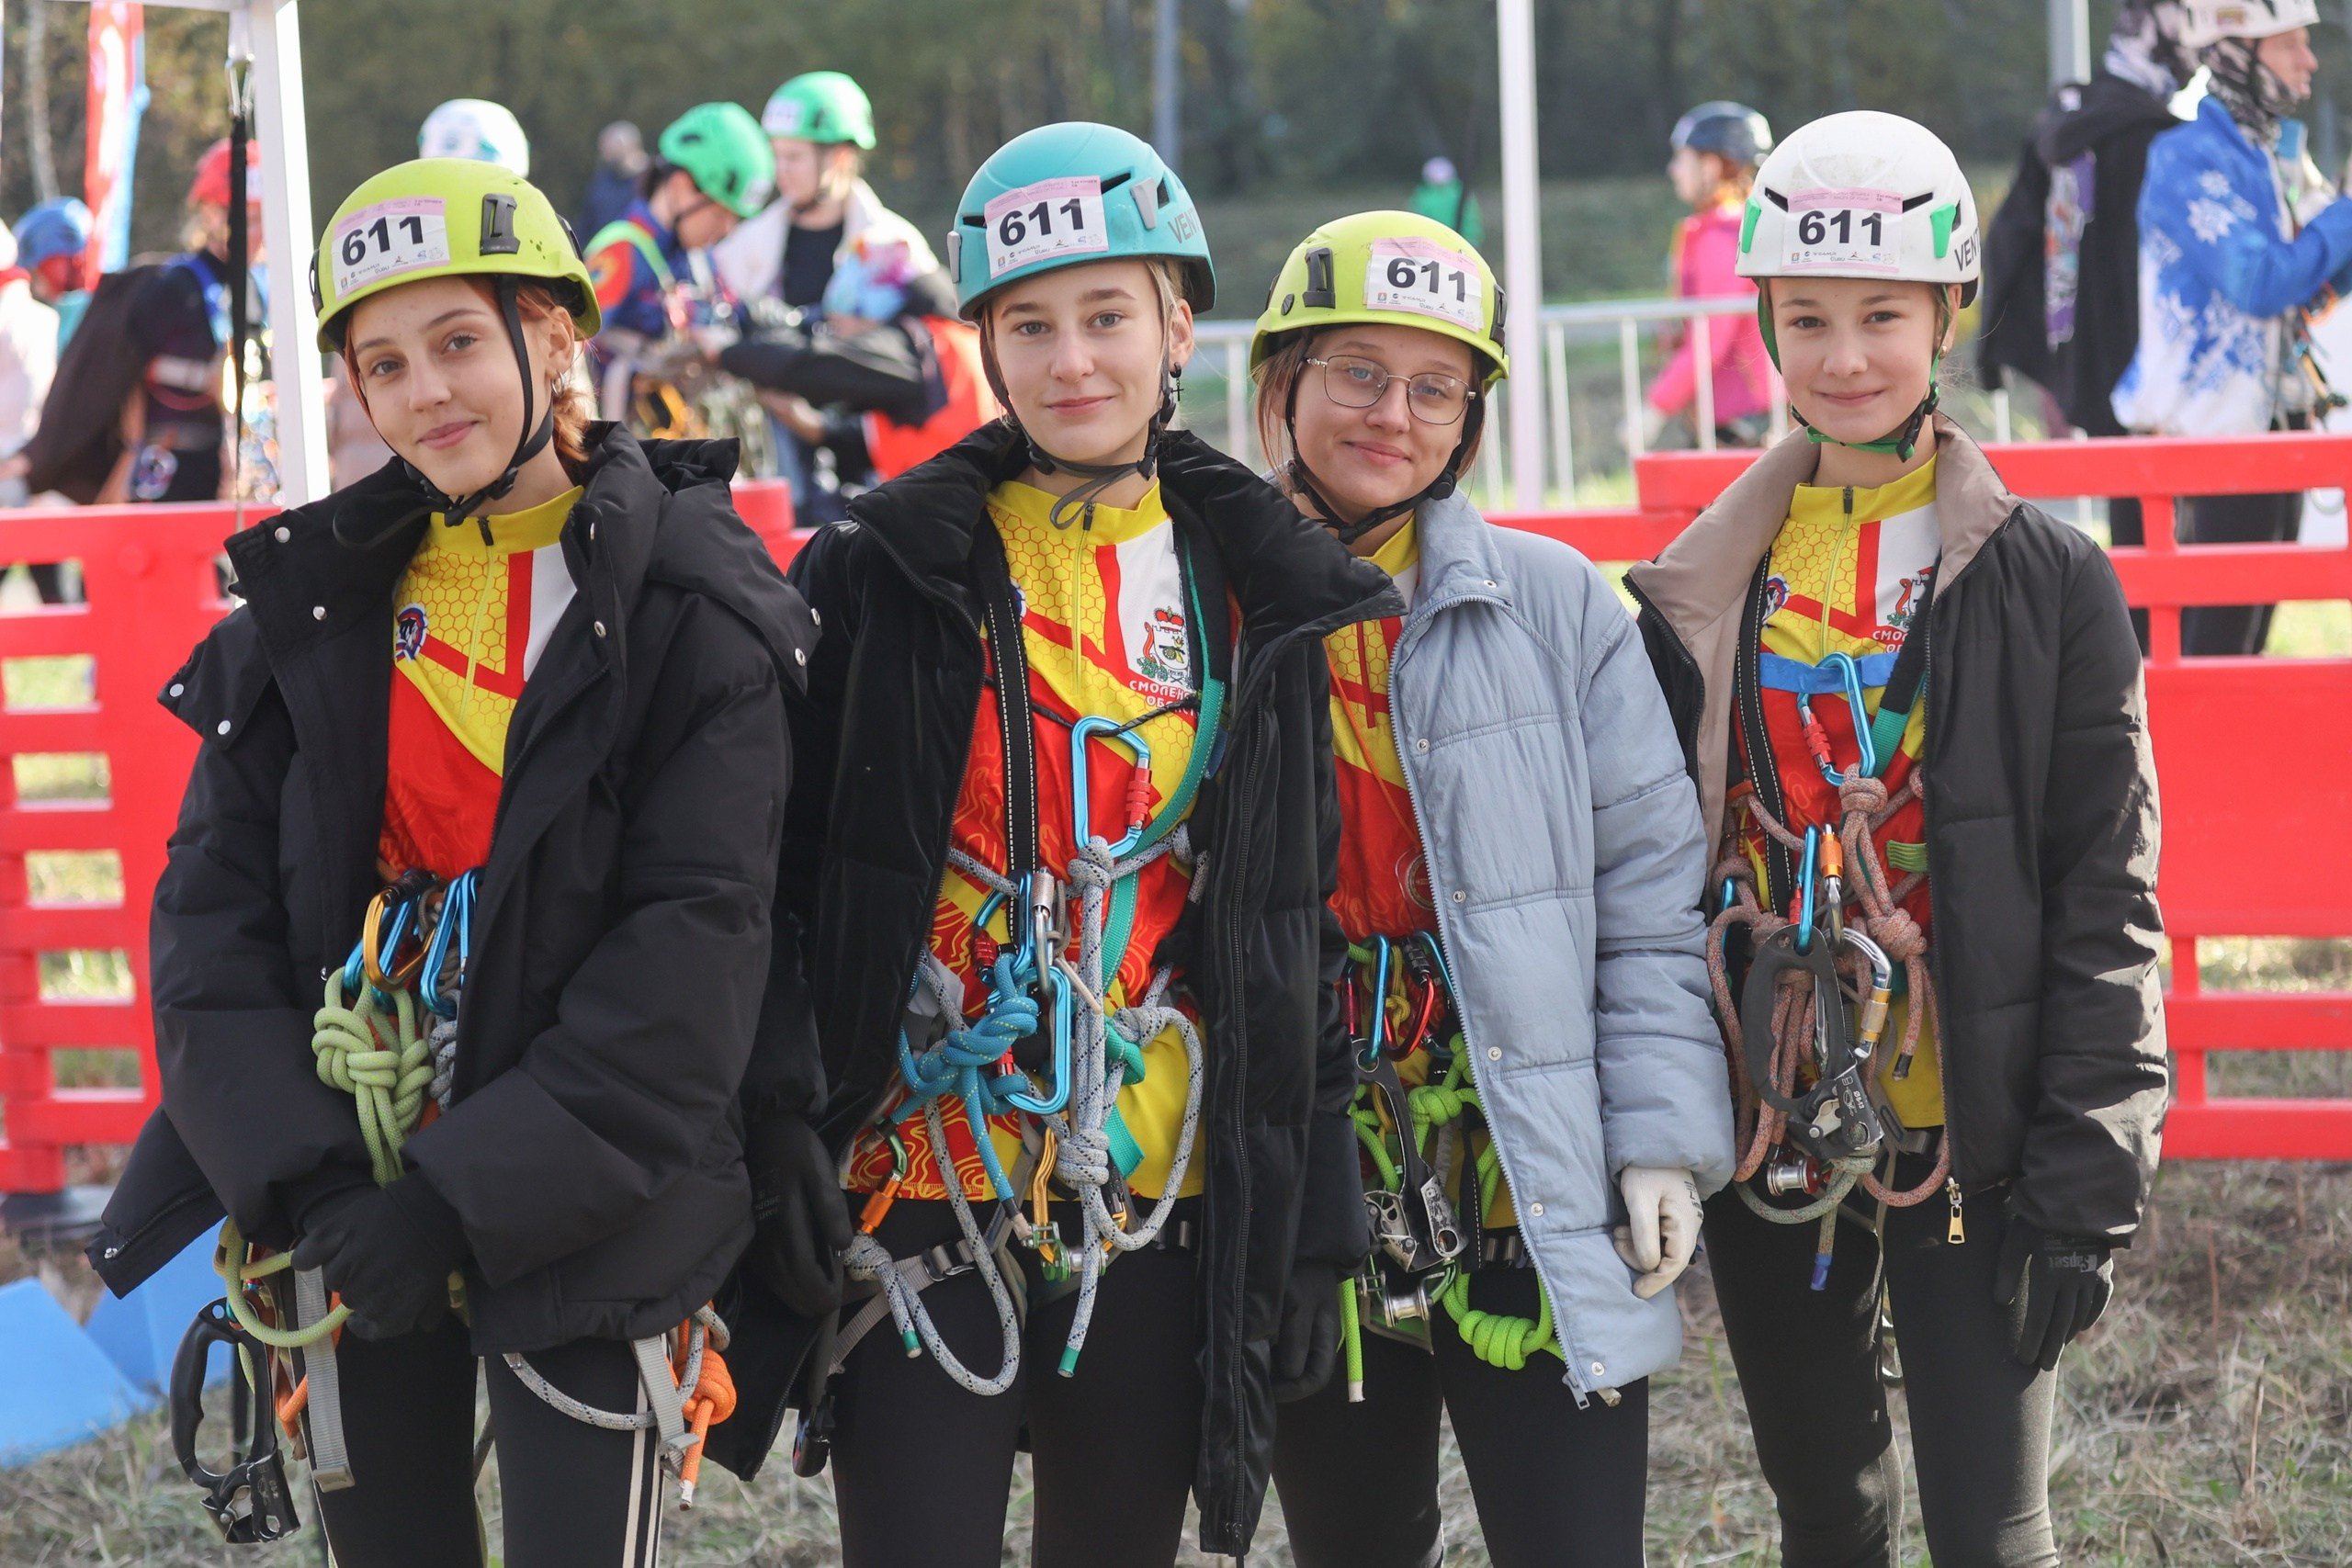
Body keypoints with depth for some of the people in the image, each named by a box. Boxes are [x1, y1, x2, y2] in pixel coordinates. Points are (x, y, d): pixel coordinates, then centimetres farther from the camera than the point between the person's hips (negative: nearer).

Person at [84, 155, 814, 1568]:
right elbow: (215, 908, 2)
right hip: (344, 1215, 4)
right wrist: (297, 1176, -13)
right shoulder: (320, 595, 7)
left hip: (582, 1224, -4)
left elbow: (694, 943, -13)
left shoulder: (689, 604, -5)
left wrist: (468, 1196, -19)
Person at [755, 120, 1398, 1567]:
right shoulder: (888, 571, -1)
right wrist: (774, 1169, -5)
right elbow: (788, 877, 0)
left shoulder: (1258, 592, 7)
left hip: (1162, 1204, 3)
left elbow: (1298, 926, 11)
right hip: (923, 1188, -3)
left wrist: (1314, 1217, 8)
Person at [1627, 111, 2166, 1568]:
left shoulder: (2049, 579, -4)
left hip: (1969, 1151, -4)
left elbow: (2108, 896, -6)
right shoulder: (1706, 587, 6)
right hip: (1770, 1141, 4)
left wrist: (2089, 1175, -11)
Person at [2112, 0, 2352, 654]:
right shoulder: (2191, 159, -16)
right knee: (2220, 628, -8)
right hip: (2217, 424, -9)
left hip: (2274, 415, 9)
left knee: (2252, 617, 15)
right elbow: (2260, 283, -25)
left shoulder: (2278, 152, 12)